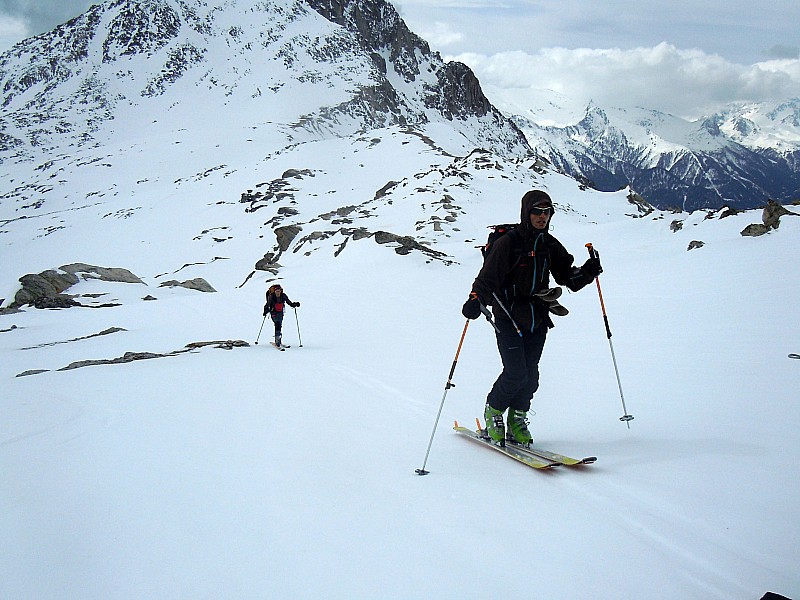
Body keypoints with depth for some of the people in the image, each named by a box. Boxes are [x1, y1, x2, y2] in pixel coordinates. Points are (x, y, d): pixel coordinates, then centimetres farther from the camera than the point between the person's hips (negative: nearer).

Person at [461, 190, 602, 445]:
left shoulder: (550, 245, 10)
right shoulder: (508, 242, -9)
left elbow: (568, 277, 15)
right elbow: (489, 275, -15)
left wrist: (587, 272, -5)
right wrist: (475, 299, -31)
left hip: (538, 320, 5)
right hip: (509, 318, -5)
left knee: (530, 376, 3)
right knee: (516, 373, -12)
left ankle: (517, 423, 21)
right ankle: (493, 412, 15)